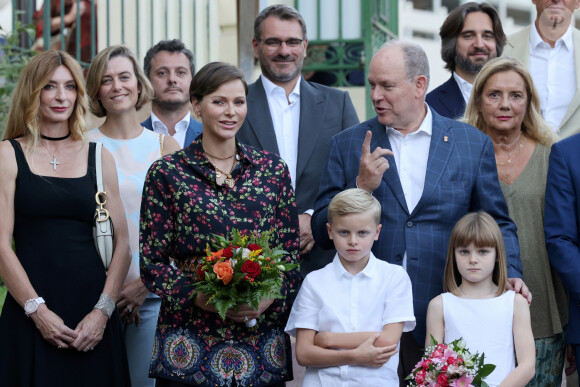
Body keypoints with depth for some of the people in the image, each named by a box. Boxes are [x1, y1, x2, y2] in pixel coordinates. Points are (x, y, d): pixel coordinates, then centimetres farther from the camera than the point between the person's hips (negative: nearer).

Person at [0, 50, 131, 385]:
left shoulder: (99, 157, 10)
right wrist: (38, 310, -12)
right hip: (31, 316, -2)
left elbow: (122, 243, 6)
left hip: (93, 316, 2)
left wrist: (103, 310, -6)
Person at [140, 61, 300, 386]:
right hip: (189, 343, -2)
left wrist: (268, 299, -11)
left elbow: (292, 254, 7)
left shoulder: (272, 169, 8)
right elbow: (152, 263, -1)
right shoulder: (167, 173, 0)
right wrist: (200, 297, -16)